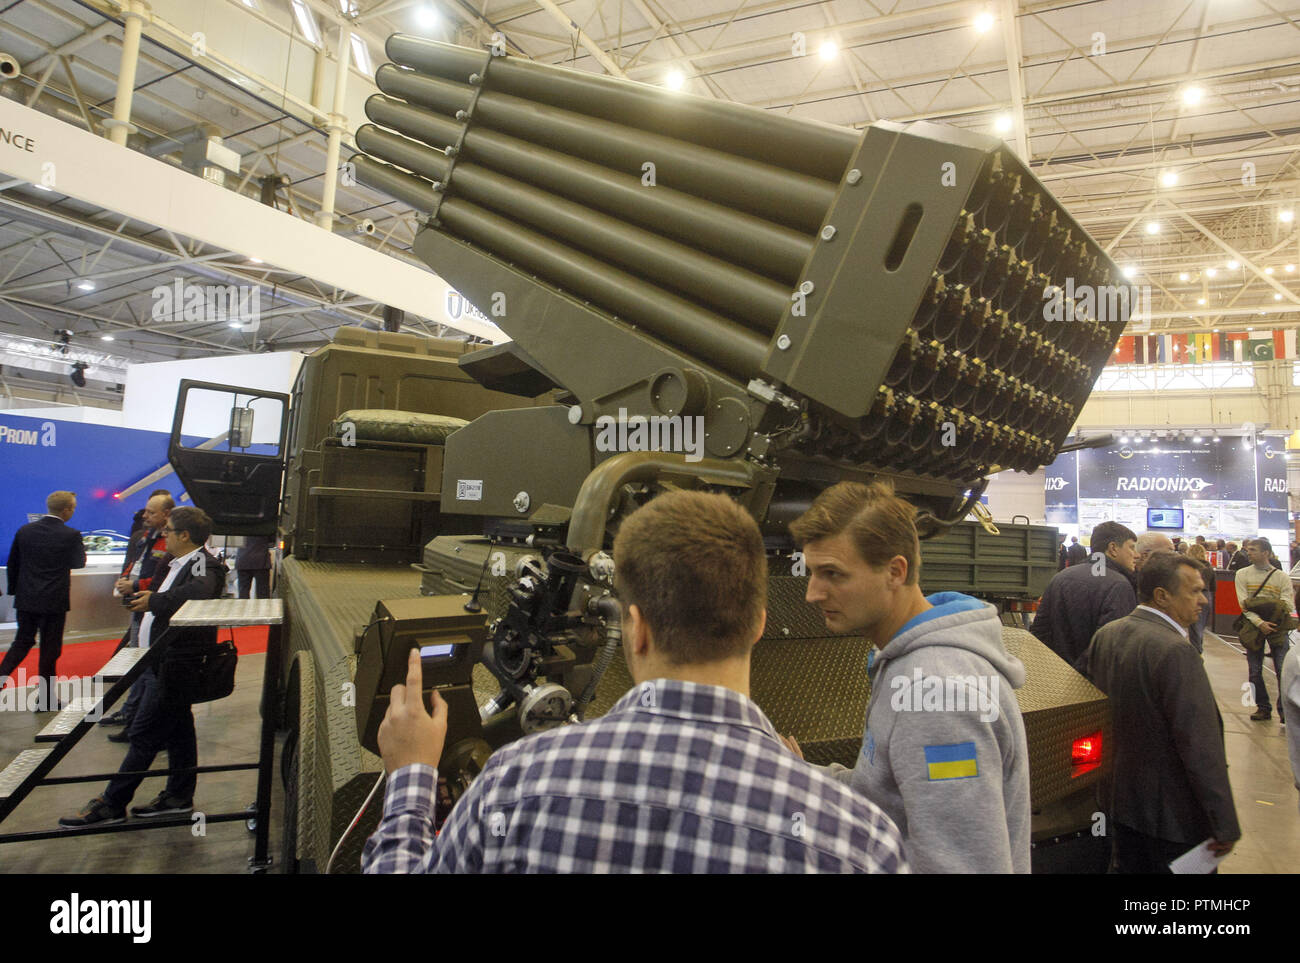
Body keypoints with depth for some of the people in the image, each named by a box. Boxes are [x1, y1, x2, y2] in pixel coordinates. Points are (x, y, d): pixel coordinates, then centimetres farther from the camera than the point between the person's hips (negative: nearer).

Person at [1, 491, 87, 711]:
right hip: (54, 601, -4)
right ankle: (45, 697, 14)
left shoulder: (24, 531, 2)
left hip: (25, 599, 4)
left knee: (22, 642, 20)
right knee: (49, 648, 6)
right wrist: (82, 546, 16)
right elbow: (78, 564, -1)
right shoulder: (71, 535, -13)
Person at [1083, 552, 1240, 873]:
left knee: (1125, 867, 20)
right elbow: (1201, 747, -24)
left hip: (1120, 797, 7)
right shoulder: (1176, 652, -25)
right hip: (1172, 812, -7)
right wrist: (1225, 825, -17)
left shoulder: (1105, 635, 0)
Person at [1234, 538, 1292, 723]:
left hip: (1277, 625, -1)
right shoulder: (1242, 574, 6)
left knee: (1283, 669, -5)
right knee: (1255, 670, 4)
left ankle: (1285, 710, 6)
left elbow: (1287, 605, -6)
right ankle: (1263, 708, 16)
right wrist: (1259, 622, -17)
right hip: (1252, 626, 1)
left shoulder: (1282, 577, 4)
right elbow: (1244, 603, -4)